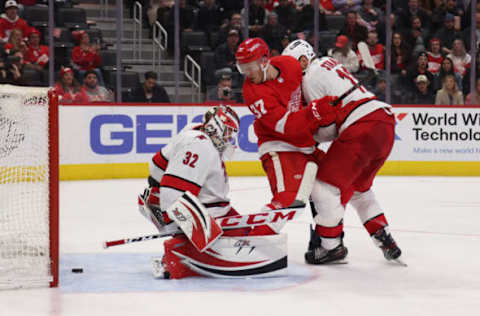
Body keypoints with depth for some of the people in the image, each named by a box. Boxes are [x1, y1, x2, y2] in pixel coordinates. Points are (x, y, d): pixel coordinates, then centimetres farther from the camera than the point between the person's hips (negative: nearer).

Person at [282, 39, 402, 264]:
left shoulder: (311, 78, -3)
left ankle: (330, 245, 3)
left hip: (363, 129, -10)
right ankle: (385, 240, 21)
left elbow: (327, 129, -5)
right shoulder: (328, 63, 26)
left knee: (327, 183, -1)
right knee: (358, 187, 24)